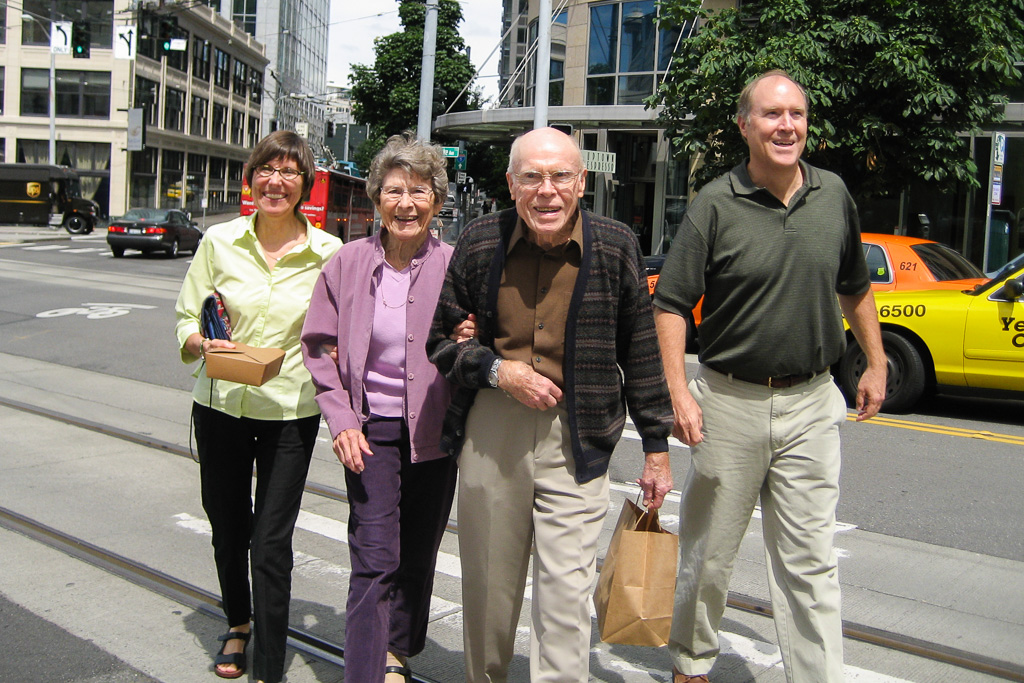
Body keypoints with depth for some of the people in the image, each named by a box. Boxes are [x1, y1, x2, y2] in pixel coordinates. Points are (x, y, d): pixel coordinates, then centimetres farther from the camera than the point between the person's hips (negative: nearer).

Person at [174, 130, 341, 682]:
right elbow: (187, 319, 2)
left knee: (271, 542, -2)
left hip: (291, 412, -2)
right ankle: (238, 623, 45)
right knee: (227, 528, 17)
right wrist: (204, 344, -18)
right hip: (221, 404, 2)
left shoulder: (328, 253, -5)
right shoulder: (219, 242, -2)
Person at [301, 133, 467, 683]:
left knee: (417, 554, 16)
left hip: (434, 430, 1)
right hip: (371, 429, -1)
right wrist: (341, 420, -5)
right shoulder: (348, 264, -3)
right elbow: (319, 347, 4)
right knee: (375, 558, -7)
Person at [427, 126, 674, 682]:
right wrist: (498, 370, -11)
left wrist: (656, 447, 5)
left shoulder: (615, 247, -3)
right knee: (487, 585, 15)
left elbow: (641, 352, 4)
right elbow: (436, 336, 6)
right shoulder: (481, 241, -1)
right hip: (490, 431, 2)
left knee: (566, 590, -4)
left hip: (576, 437, -1)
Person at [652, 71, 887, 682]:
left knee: (811, 561, 6)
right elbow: (671, 304, -8)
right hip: (730, 400, -2)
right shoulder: (717, 204, -7)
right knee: (709, 551, 12)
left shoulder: (835, 195, 5)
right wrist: (680, 392, -17)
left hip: (813, 405, 2)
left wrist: (876, 364, 16)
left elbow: (855, 289, 19)